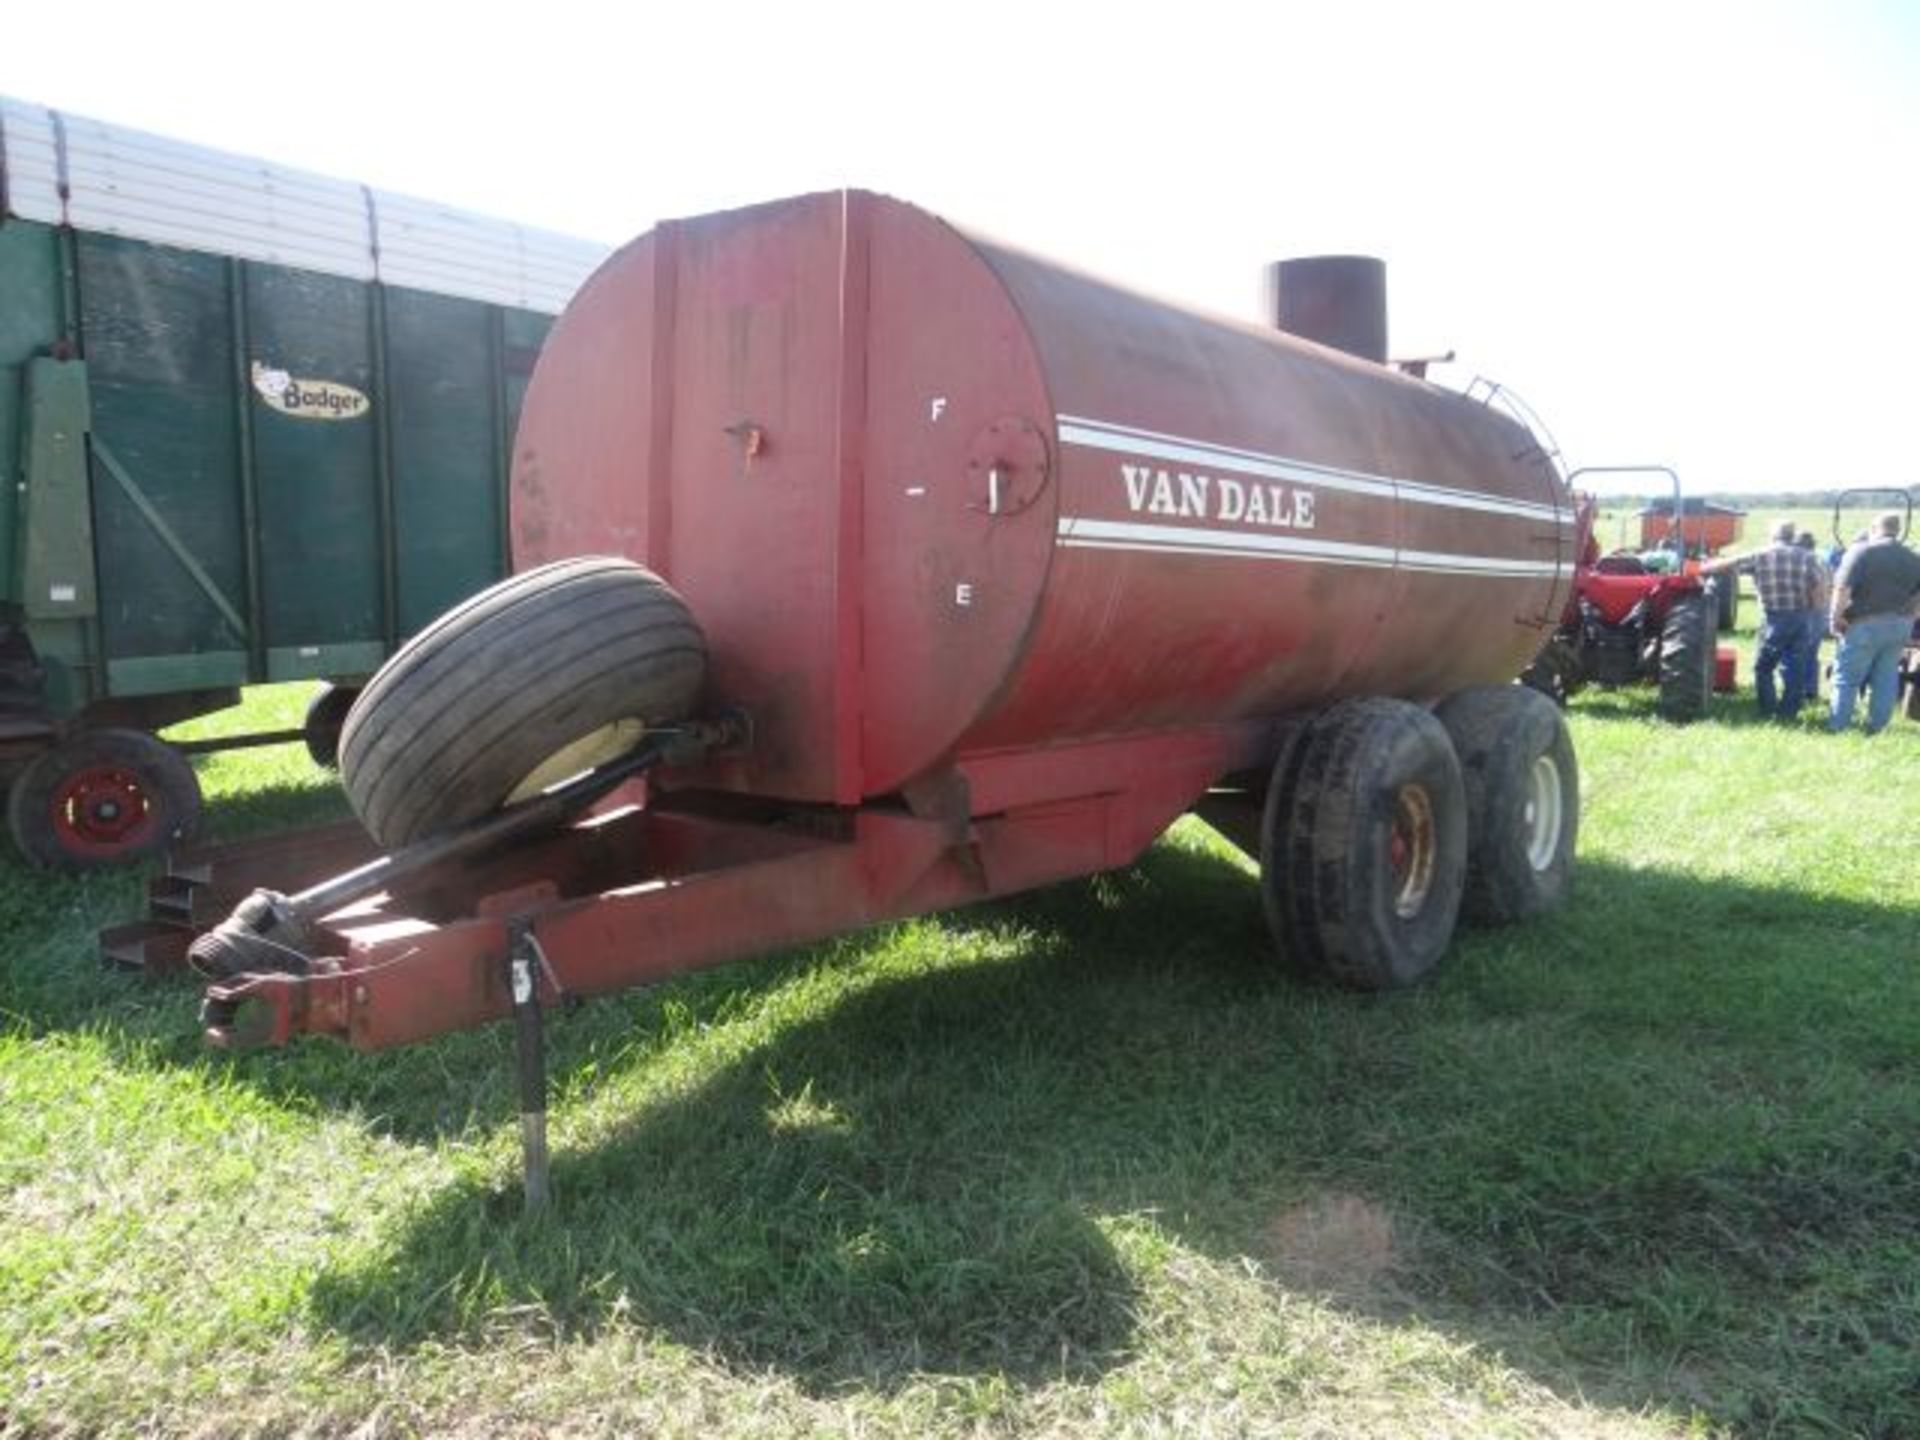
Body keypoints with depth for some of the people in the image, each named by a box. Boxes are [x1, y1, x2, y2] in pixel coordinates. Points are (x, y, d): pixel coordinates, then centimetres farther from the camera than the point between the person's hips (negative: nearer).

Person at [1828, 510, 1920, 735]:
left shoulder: (1860, 552, -10)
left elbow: (1843, 589, -19)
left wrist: (1836, 617, -11)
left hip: (1865, 625, -5)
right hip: (1900, 626, 5)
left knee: (1847, 678, 3)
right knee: (1886, 678, 12)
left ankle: (1837, 727, 4)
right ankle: (1877, 727, 16)